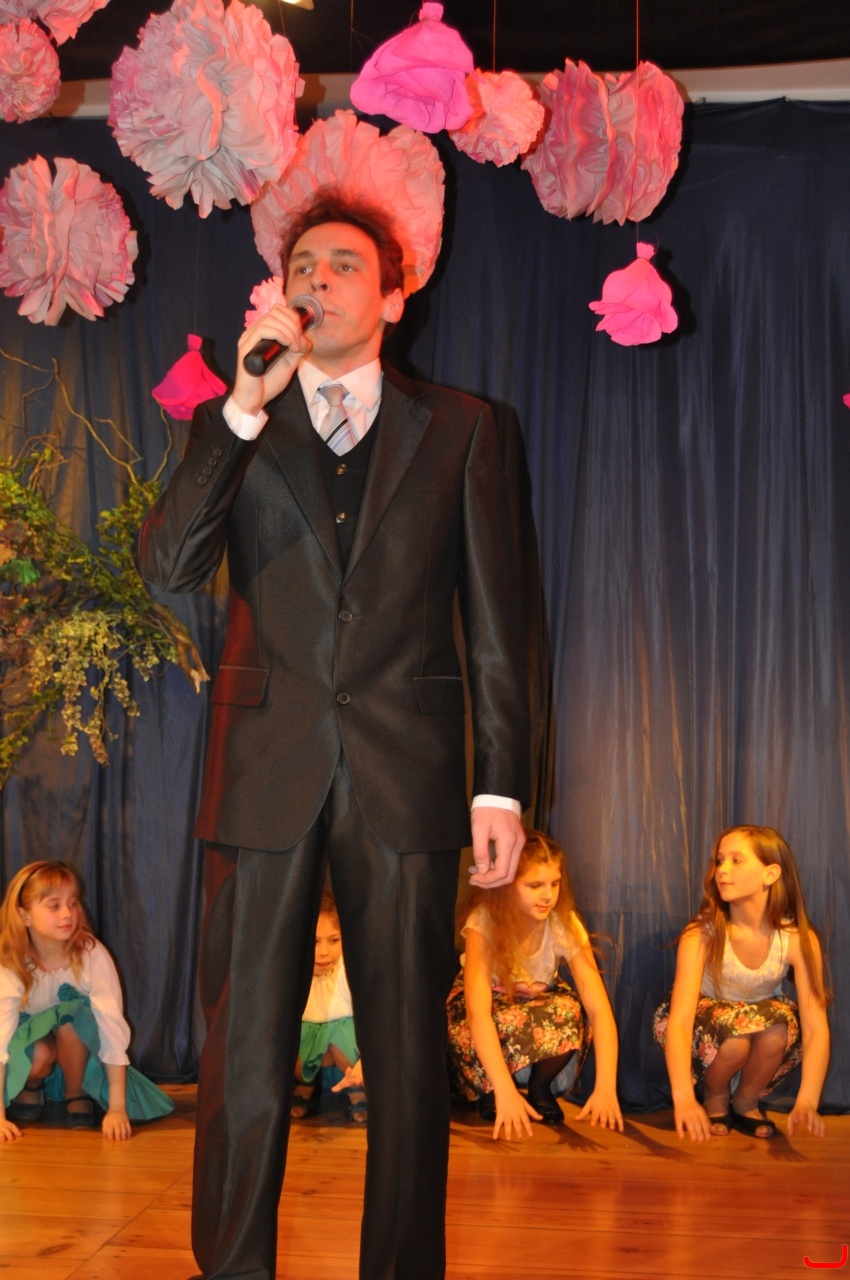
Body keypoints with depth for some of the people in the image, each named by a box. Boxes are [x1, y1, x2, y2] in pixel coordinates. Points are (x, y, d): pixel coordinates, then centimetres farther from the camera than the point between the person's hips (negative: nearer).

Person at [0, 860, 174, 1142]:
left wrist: (117, 1108, -32)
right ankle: (30, 1086, 1)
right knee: (38, 1053, -36)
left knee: (72, 1012, -33)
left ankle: (77, 1095, -8)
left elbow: (113, 1030, -27)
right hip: (31, 1043, 0)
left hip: (78, 1047, 0)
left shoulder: (92, 955, -26)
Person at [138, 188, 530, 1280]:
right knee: (243, 1057, 2)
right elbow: (167, 565, -4)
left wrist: (501, 780, 0)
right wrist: (247, 407, -12)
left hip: (406, 778, 0)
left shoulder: (457, 429, 11)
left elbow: (493, 617, 8)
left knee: (408, 1056, 5)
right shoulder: (234, 425, 13)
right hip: (266, 775, 0)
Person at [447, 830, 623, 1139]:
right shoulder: (484, 920, -31)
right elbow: (479, 1011, -41)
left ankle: (540, 1087, -7)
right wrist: (505, 1091, -52)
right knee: (511, 1021, -37)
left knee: (571, 1011, -33)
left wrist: (606, 1088, -47)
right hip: (491, 1002, -2)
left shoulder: (565, 924, -26)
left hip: (540, 1000, 2)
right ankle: (488, 1090, -7)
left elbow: (599, 1008, -33)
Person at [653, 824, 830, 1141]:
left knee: (781, 1022, -33)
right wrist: (683, 1098, -51)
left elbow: (816, 1026, -28)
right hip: (705, 1026, -2)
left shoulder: (798, 939, -23)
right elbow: (679, 1020, -35)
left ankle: (746, 1100, -2)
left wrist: (806, 1102, -43)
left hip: (765, 1031, 2)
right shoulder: (702, 935, -27)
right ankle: (715, 1096, 0)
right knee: (733, 1027, -36)